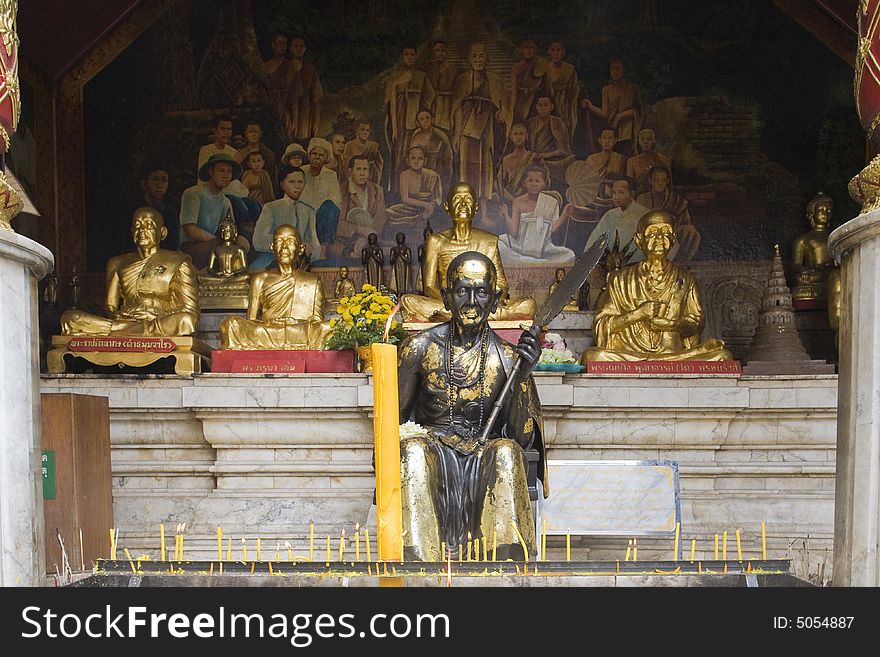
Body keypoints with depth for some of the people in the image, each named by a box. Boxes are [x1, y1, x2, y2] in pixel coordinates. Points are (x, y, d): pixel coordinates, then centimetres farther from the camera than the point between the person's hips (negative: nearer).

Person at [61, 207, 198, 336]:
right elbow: (109, 306, 18)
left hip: (161, 326, -2)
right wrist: (115, 316, -8)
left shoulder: (178, 262, 11)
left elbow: (190, 314, 2)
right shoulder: (117, 264, 22)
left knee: (185, 321, -39)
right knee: (69, 318, -18)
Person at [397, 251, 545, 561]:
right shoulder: (421, 346, 1)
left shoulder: (506, 357, 1)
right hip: (432, 448, 0)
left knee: (507, 452, -32)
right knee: (413, 450, -33)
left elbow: (522, 438, -4)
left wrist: (523, 373, -15)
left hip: (483, 458, 0)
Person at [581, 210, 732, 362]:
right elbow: (600, 324, 5)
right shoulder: (622, 279, 11)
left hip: (674, 355, 1)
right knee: (591, 356, -33)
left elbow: (696, 323, 13)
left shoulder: (685, 279, 15)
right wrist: (638, 314, -8)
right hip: (629, 354, -1)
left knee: (723, 356, -25)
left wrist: (670, 324, -8)